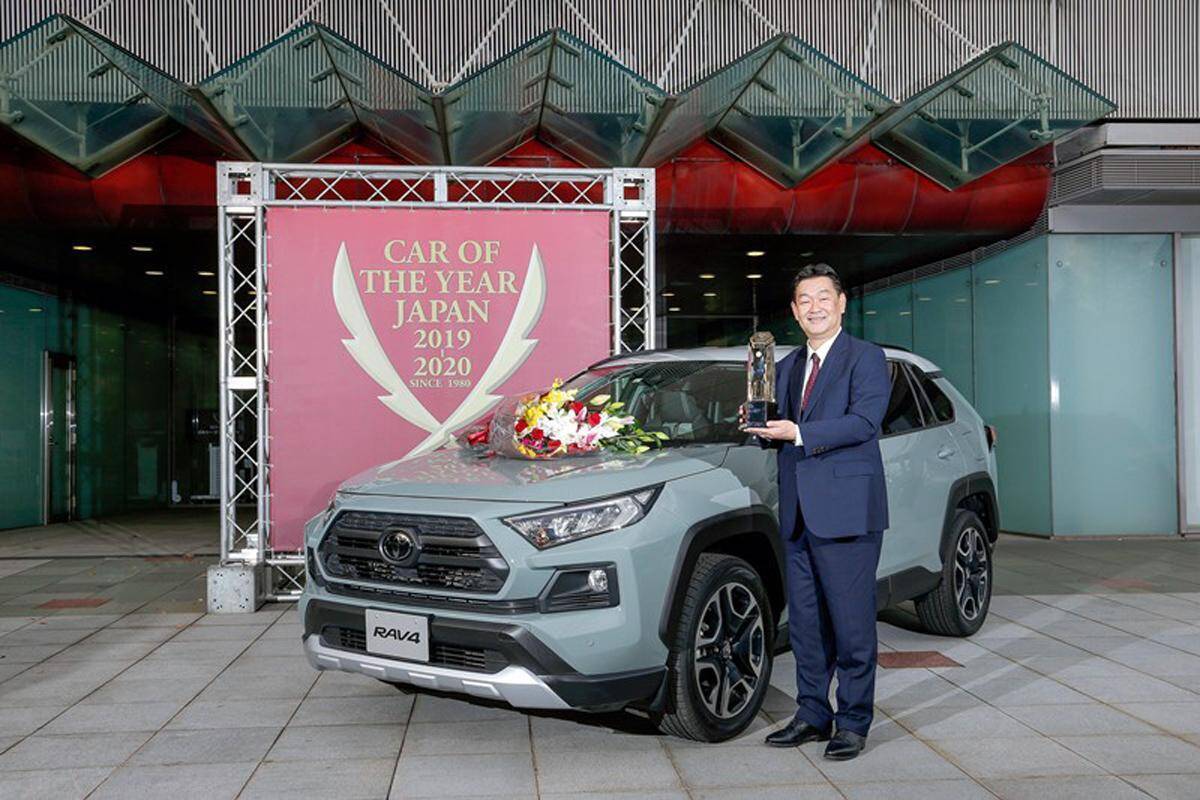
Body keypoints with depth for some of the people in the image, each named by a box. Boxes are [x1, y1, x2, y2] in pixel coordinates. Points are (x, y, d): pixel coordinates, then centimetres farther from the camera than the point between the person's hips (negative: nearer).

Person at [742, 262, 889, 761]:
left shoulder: (865, 358, -2)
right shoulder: (788, 366, 19)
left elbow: (864, 421, -16)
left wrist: (798, 433, -21)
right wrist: (764, 428, -2)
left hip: (846, 511, -7)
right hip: (798, 513, 7)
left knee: (851, 622, 0)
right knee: (805, 622, 12)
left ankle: (853, 722, 12)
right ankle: (812, 715, 24)